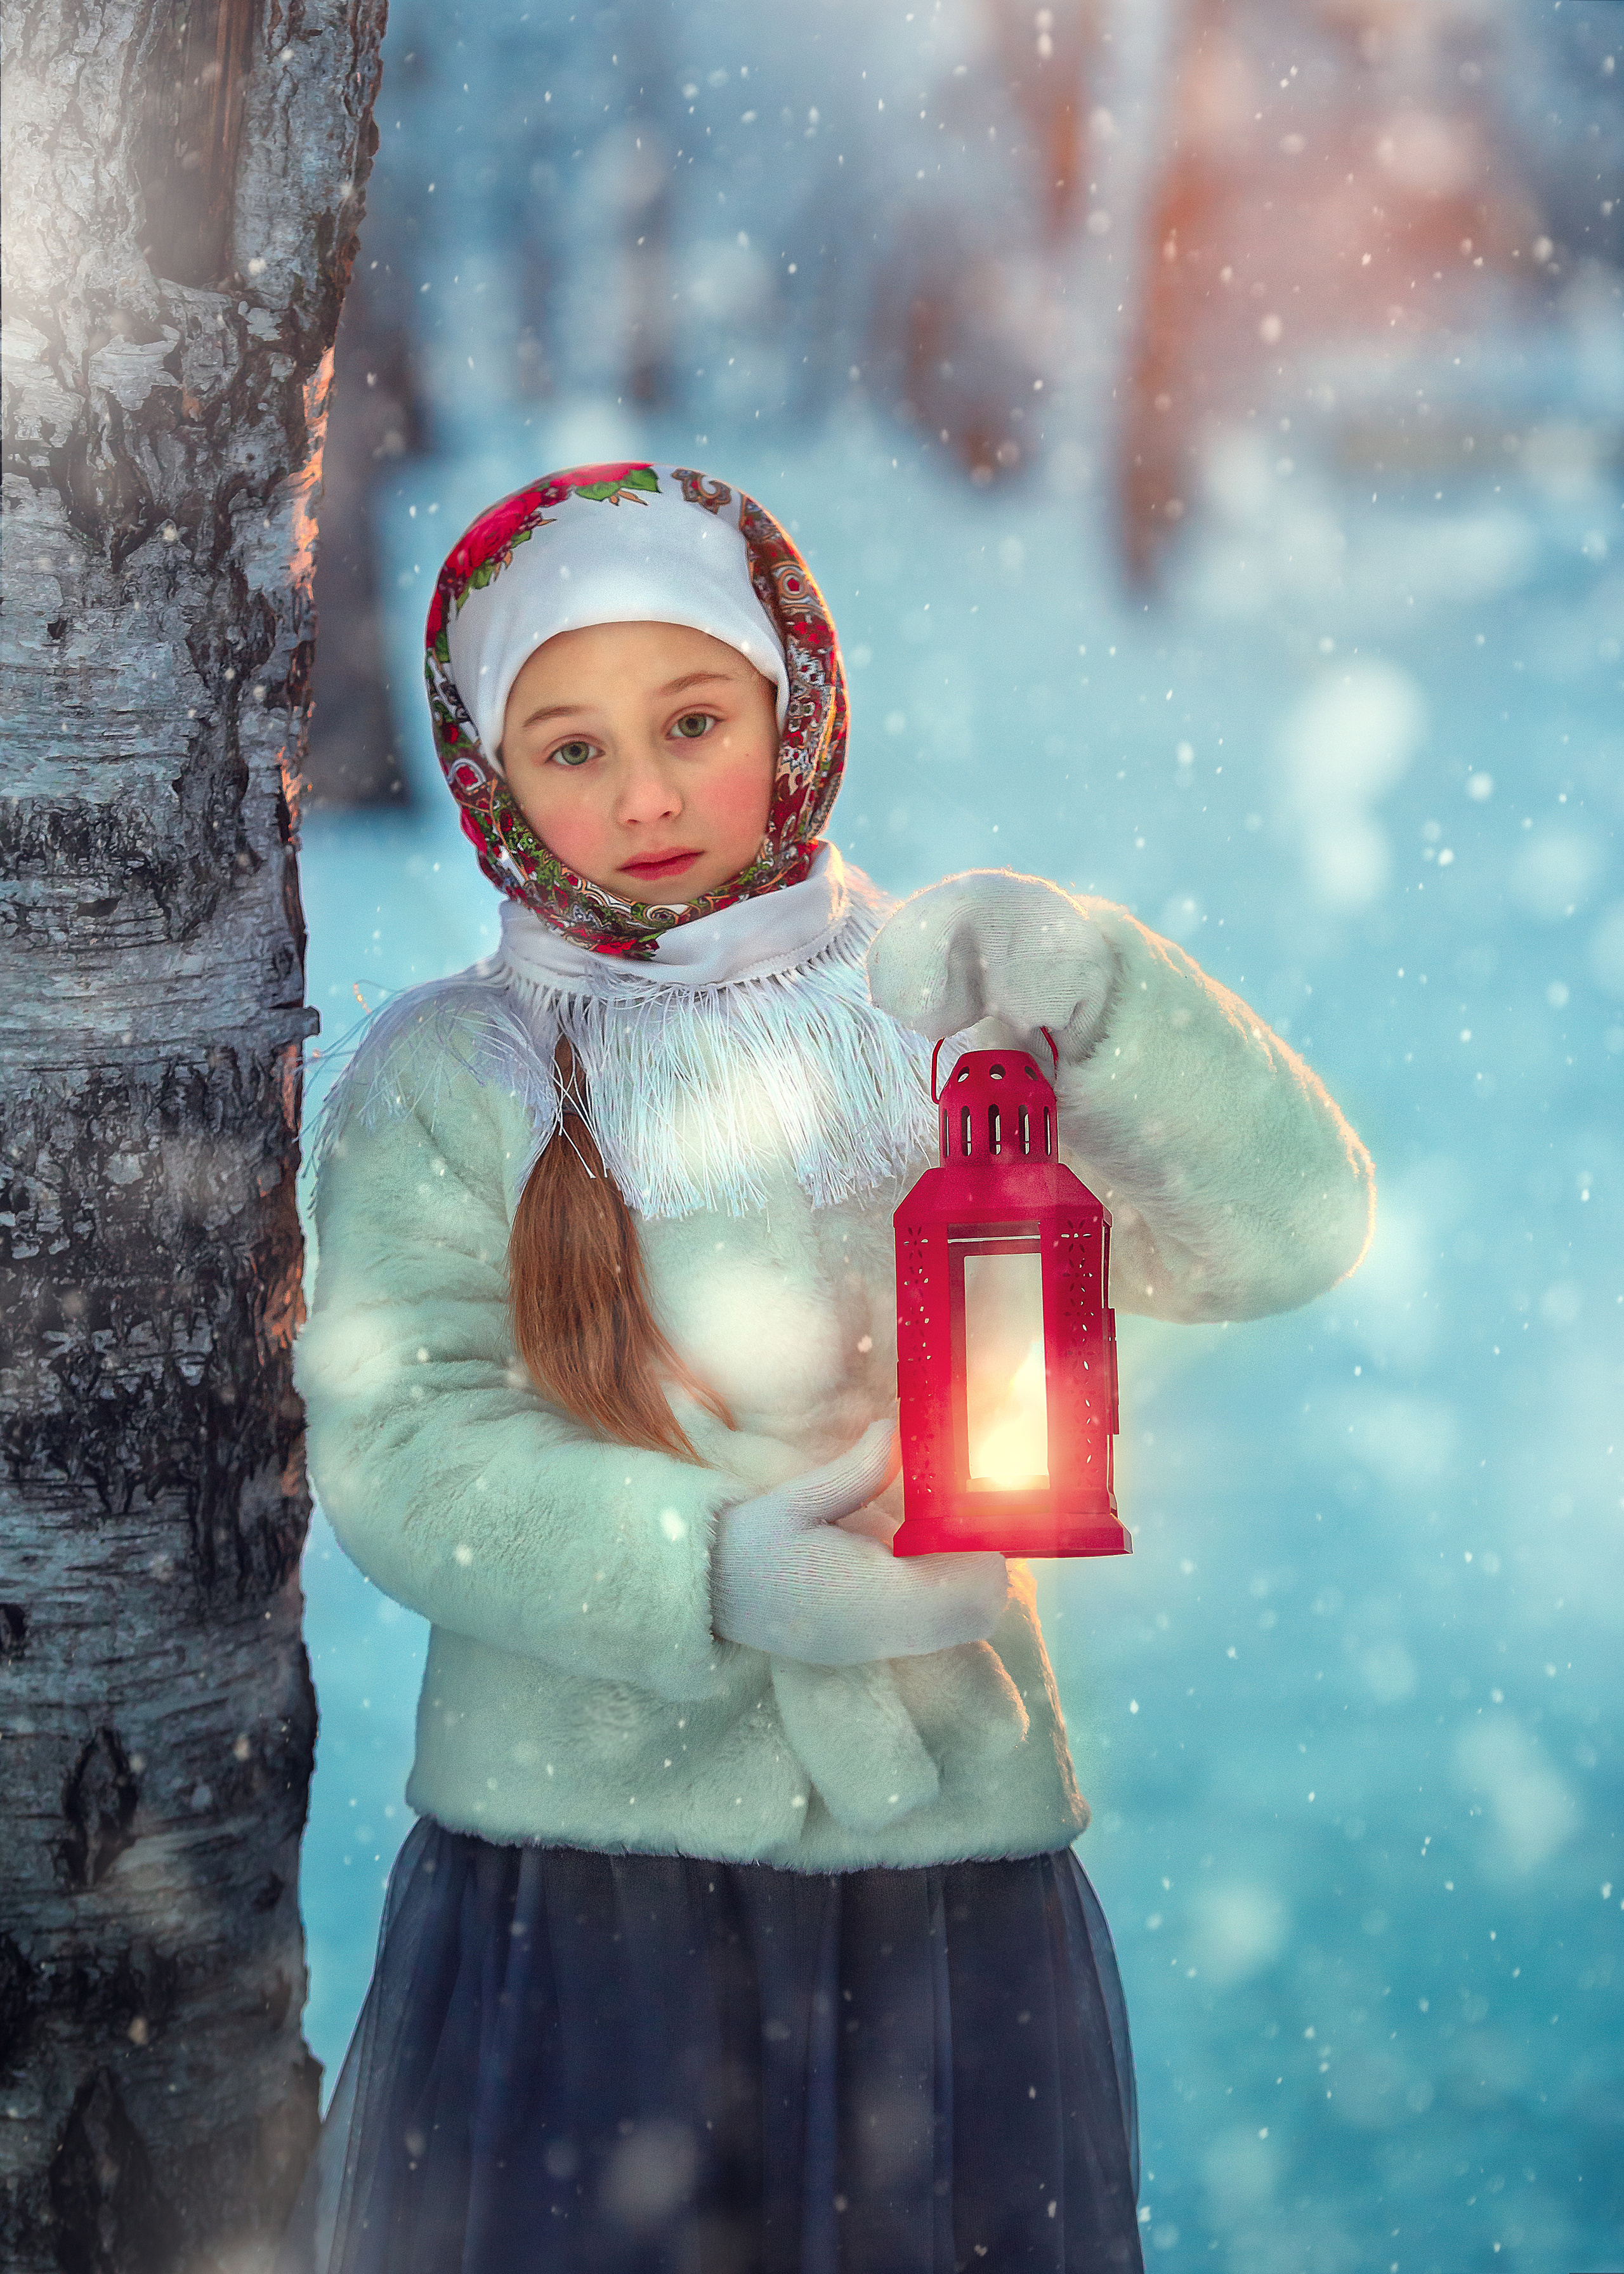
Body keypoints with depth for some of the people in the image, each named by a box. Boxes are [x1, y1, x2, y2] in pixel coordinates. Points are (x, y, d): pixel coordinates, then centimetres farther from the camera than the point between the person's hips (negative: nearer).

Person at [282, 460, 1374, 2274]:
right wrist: (709, 1570, -22)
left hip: (951, 1846, 1)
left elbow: (1291, 1229, -2)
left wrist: (1095, 997, -17)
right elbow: (397, 1442, -8)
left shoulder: (941, 1006, 4)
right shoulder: (444, 1078, 2)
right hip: (573, 1853, -1)